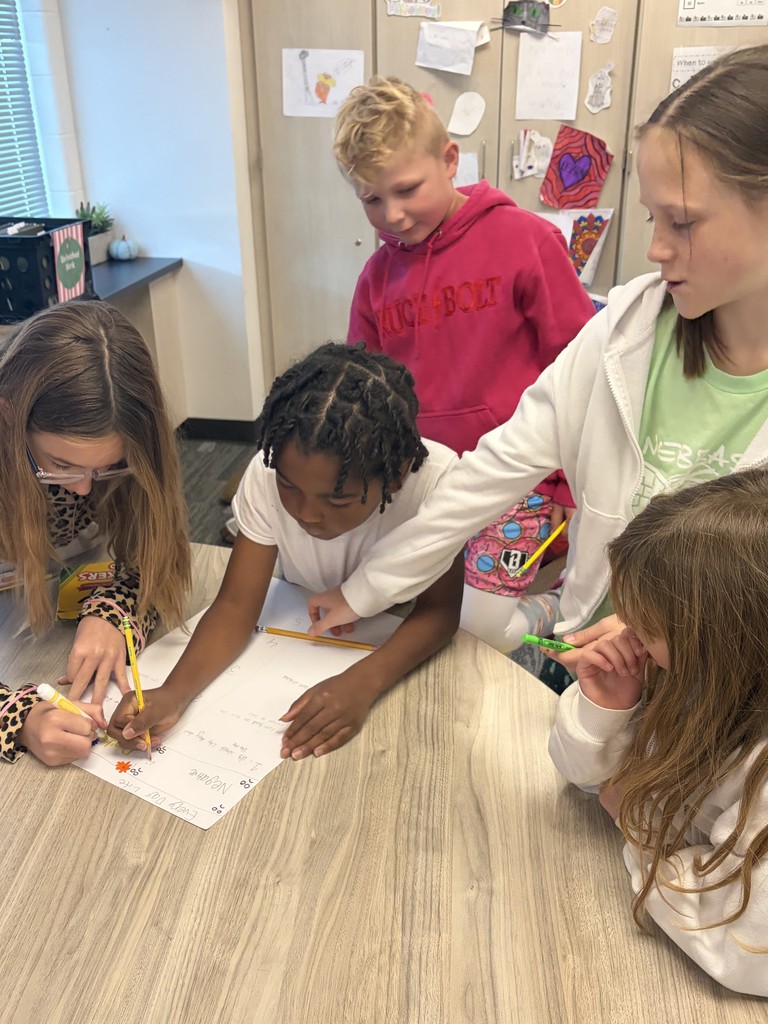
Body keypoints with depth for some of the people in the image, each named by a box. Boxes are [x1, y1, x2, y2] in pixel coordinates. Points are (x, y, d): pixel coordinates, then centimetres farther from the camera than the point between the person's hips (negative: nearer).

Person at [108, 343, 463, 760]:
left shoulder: (435, 479, -30)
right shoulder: (269, 473, -23)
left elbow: (439, 609, -23)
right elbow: (236, 605, -20)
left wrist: (363, 681, -40)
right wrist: (173, 693, -37)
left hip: (399, 648, -1)